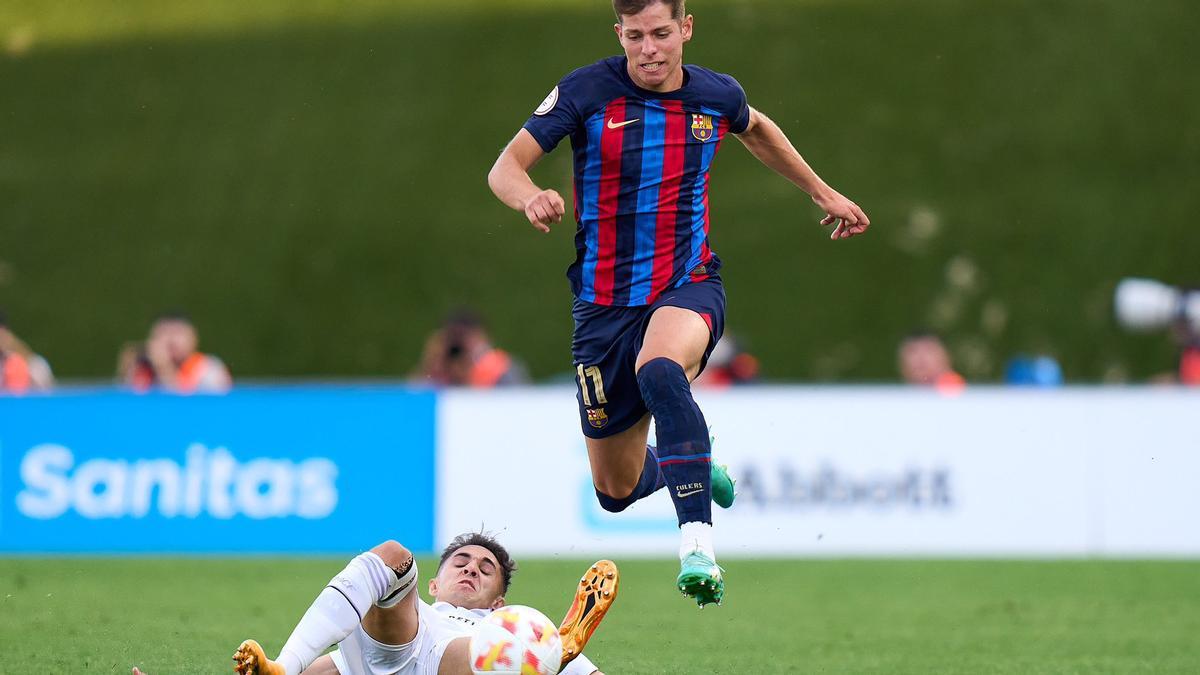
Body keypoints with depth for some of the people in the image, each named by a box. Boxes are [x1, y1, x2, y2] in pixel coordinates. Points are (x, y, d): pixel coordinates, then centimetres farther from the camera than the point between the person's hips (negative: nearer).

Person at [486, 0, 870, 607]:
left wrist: (823, 193, 27)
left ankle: (698, 544, -43)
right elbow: (505, 168, -12)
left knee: (658, 368, -39)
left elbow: (756, 130, 25)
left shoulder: (717, 96, 0)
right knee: (615, 490, 8)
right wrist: (530, 197, -34)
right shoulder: (586, 92, -9)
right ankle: (687, 467, 47)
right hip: (604, 300, 1)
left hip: (688, 286, -1)